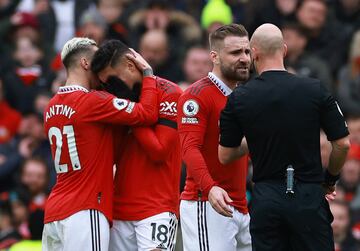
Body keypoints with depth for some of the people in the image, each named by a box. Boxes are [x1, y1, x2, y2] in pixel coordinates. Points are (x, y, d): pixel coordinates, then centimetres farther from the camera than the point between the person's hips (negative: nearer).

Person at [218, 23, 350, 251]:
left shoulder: (239, 98, -2)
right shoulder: (315, 90, -4)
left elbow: (225, 156, 5)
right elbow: (343, 144, -1)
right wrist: (330, 179, 16)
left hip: (265, 200, 1)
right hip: (308, 197, -1)